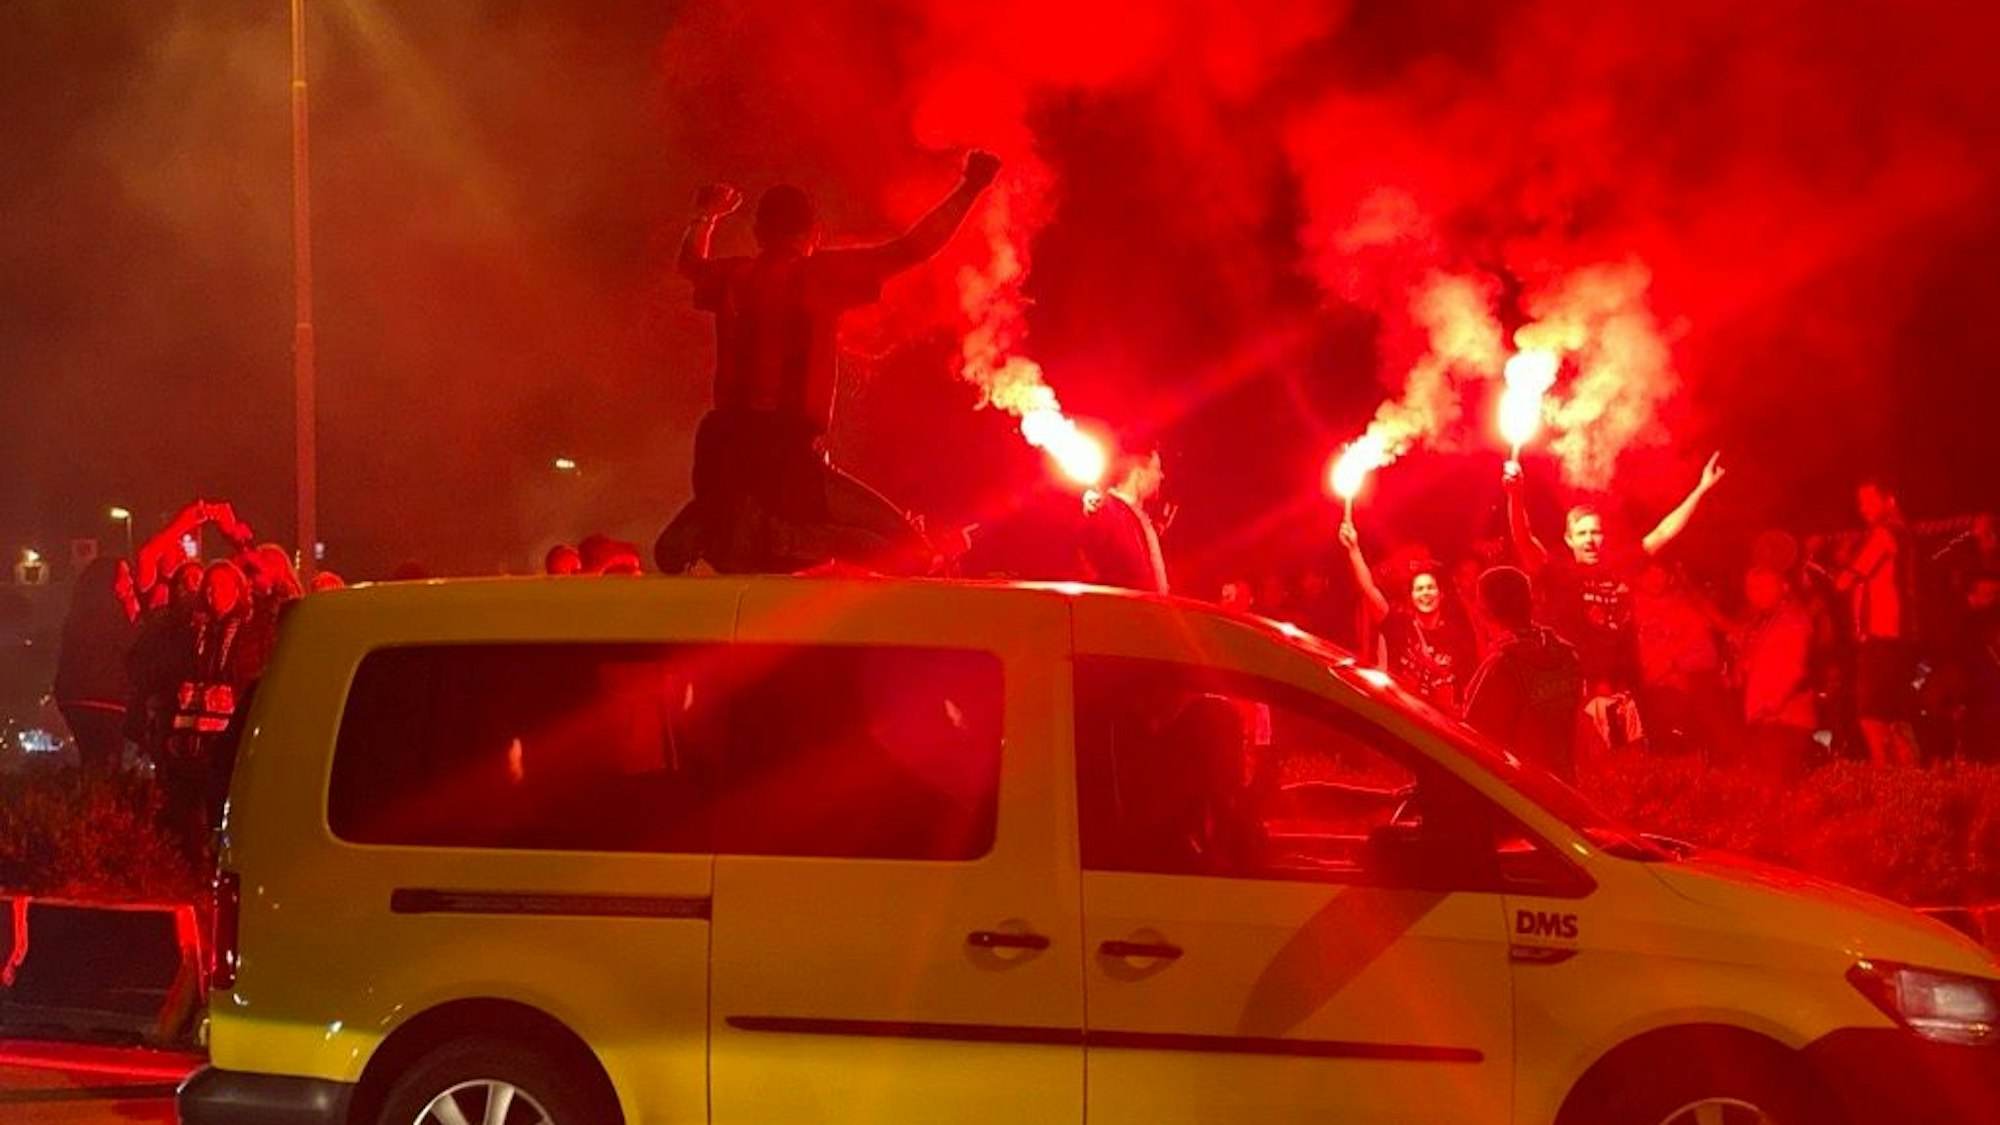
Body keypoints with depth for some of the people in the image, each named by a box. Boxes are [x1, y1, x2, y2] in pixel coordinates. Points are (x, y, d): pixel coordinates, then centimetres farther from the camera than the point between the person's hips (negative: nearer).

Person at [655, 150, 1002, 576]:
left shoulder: (733, 278, 12)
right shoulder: (822, 274, -3)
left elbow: (690, 261, 36)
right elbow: (912, 248, -3)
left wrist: (707, 214, 55)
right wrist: (970, 187, 7)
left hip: (723, 450, 6)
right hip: (788, 456, -6)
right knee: (910, 553, -6)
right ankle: (776, 535, -24)